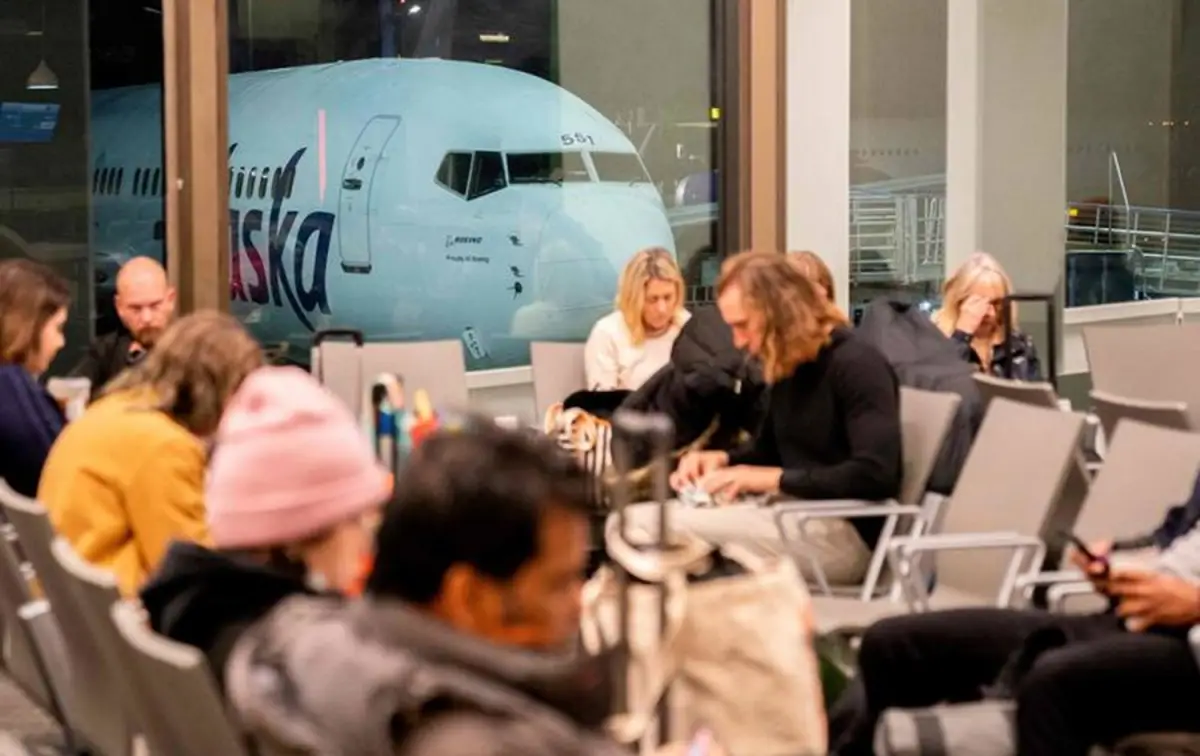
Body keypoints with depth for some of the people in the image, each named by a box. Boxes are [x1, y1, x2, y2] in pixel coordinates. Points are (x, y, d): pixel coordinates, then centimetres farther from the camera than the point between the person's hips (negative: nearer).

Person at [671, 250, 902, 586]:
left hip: (848, 533, -9)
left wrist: (773, 479, -22)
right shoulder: (788, 367, 13)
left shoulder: (856, 365, -13)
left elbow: (875, 474, -24)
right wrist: (721, 459, 6)